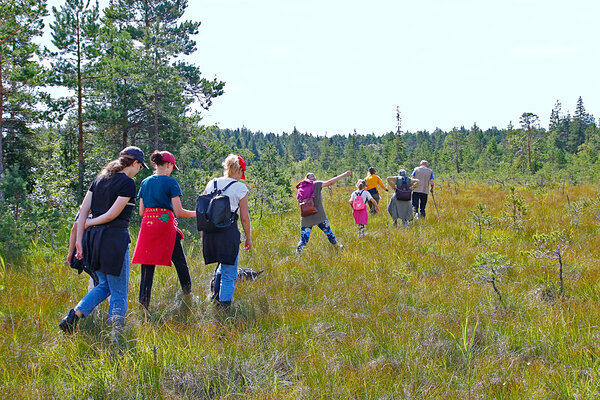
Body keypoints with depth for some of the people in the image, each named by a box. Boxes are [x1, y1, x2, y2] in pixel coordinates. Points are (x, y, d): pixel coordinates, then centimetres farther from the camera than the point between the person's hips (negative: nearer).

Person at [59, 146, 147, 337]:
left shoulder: (100, 179, 13)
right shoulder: (127, 183, -9)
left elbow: (83, 210, 9)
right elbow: (112, 214, -15)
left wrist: (79, 239, 9)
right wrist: (89, 223, 1)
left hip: (92, 237, 8)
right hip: (113, 238, -8)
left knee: (104, 285, 22)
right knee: (119, 294, 4)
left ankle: (73, 316, 6)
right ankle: (113, 336, 6)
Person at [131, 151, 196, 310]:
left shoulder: (145, 182, 11)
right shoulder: (171, 182, -5)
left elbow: (141, 212, 13)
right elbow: (178, 212, -9)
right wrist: (196, 214, 6)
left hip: (147, 226, 5)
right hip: (165, 225, -5)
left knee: (147, 267, 6)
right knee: (180, 262, 11)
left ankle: (144, 303, 2)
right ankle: (188, 296, 20)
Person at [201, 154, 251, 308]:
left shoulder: (211, 184, 9)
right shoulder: (240, 188, -4)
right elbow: (244, 217, -3)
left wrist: (204, 232, 20)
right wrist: (248, 238, 7)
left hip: (209, 231, 5)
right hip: (229, 231, -5)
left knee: (222, 266, 23)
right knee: (229, 272, 4)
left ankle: (216, 297, 23)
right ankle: (225, 303, 3)